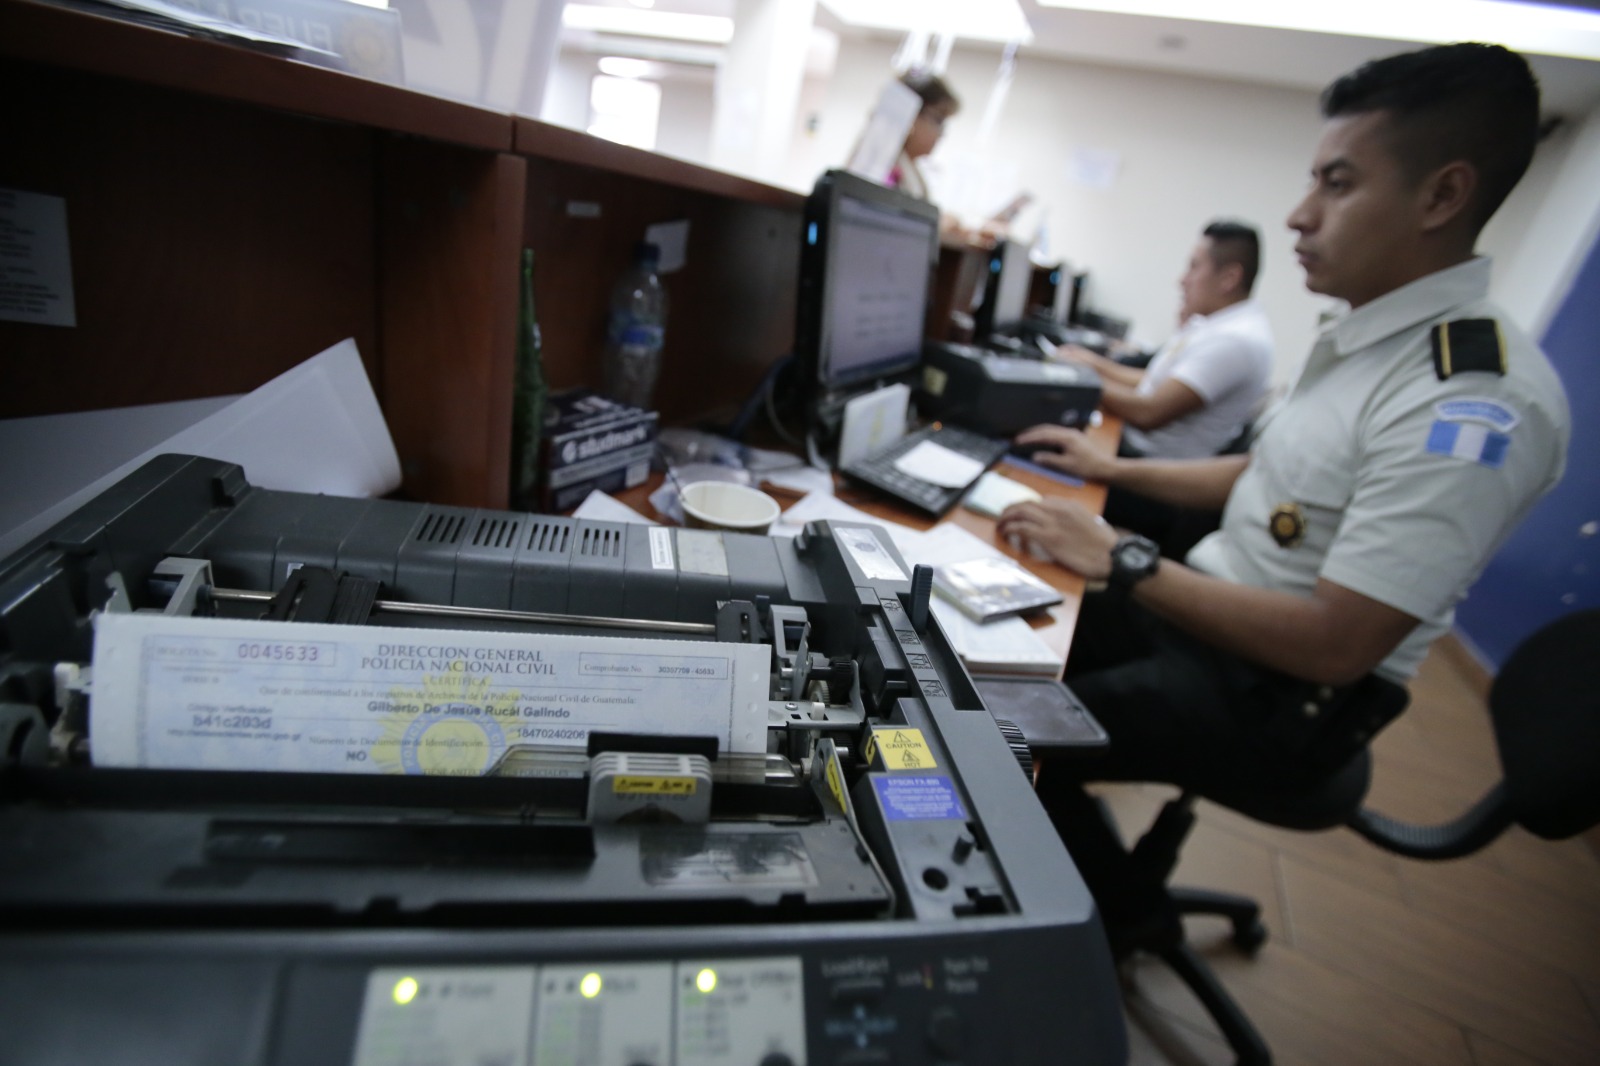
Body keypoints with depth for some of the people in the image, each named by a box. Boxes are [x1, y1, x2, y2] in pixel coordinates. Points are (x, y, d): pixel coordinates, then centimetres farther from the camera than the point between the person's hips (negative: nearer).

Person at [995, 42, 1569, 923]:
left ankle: (1119, 925, 16)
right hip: (1205, 613, 9)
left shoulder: (1474, 399, -26)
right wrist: (1115, 470, 14)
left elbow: (1331, 645, -28)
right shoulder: (1360, 337, 4)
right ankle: (1073, 853, 28)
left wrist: (1124, 561, -23)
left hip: (1281, 694, -8)